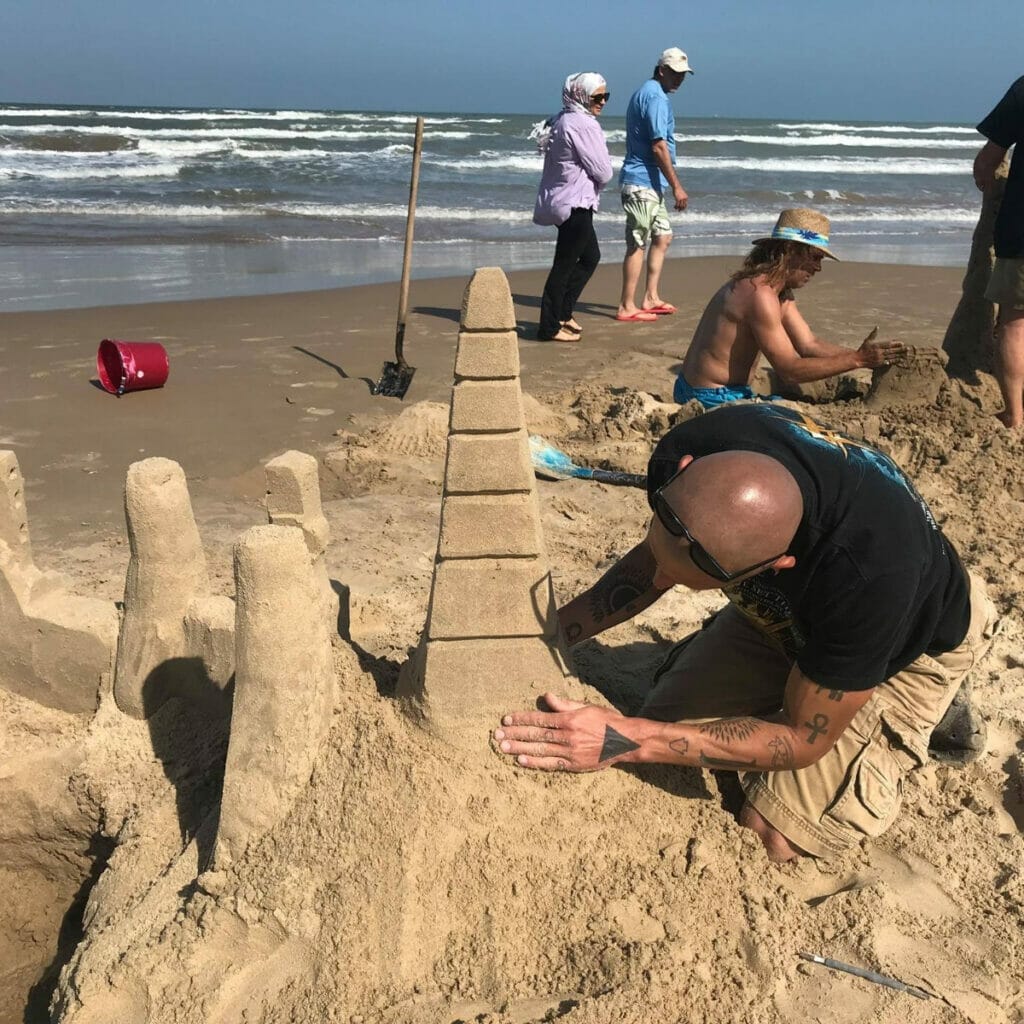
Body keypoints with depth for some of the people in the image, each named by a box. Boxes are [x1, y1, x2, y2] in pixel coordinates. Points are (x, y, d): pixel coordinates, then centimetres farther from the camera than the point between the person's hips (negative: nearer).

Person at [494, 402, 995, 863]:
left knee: (772, 834, -10)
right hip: (783, 611, 5)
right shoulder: (687, 453, -32)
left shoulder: (867, 572, -46)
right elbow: (651, 561, -9)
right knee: (665, 722, -3)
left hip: (906, 645, -4)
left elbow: (802, 738, -29)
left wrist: (628, 741, -37)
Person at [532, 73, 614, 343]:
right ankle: (550, 327, 3)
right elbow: (604, 173, -16)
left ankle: (562, 313, 26)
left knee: (590, 257, 21)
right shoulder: (582, 124, -17)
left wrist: (589, 181, 6)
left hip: (561, 201, 11)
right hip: (575, 204, -11)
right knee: (564, 265, -4)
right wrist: (598, 181, 5)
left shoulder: (562, 120, 14)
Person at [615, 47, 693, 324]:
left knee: (663, 237, 15)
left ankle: (651, 298, 18)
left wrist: (668, 184, 25)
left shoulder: (645, 93, 18)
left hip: (650, 184, 10)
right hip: (643, 182, -10)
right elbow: (659, 147, -20)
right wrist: (676, 186, -17)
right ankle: (627, 307, -3)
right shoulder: (656, 97, -14)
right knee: (637, 244, -7)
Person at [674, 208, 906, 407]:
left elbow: (809, 345, 6)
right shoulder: (760, 294, -23)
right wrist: (857, 360, -24)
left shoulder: (781, 294, 11)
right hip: (712, 398, -10)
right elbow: (791, 370, -23)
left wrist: (866, 356, -4)